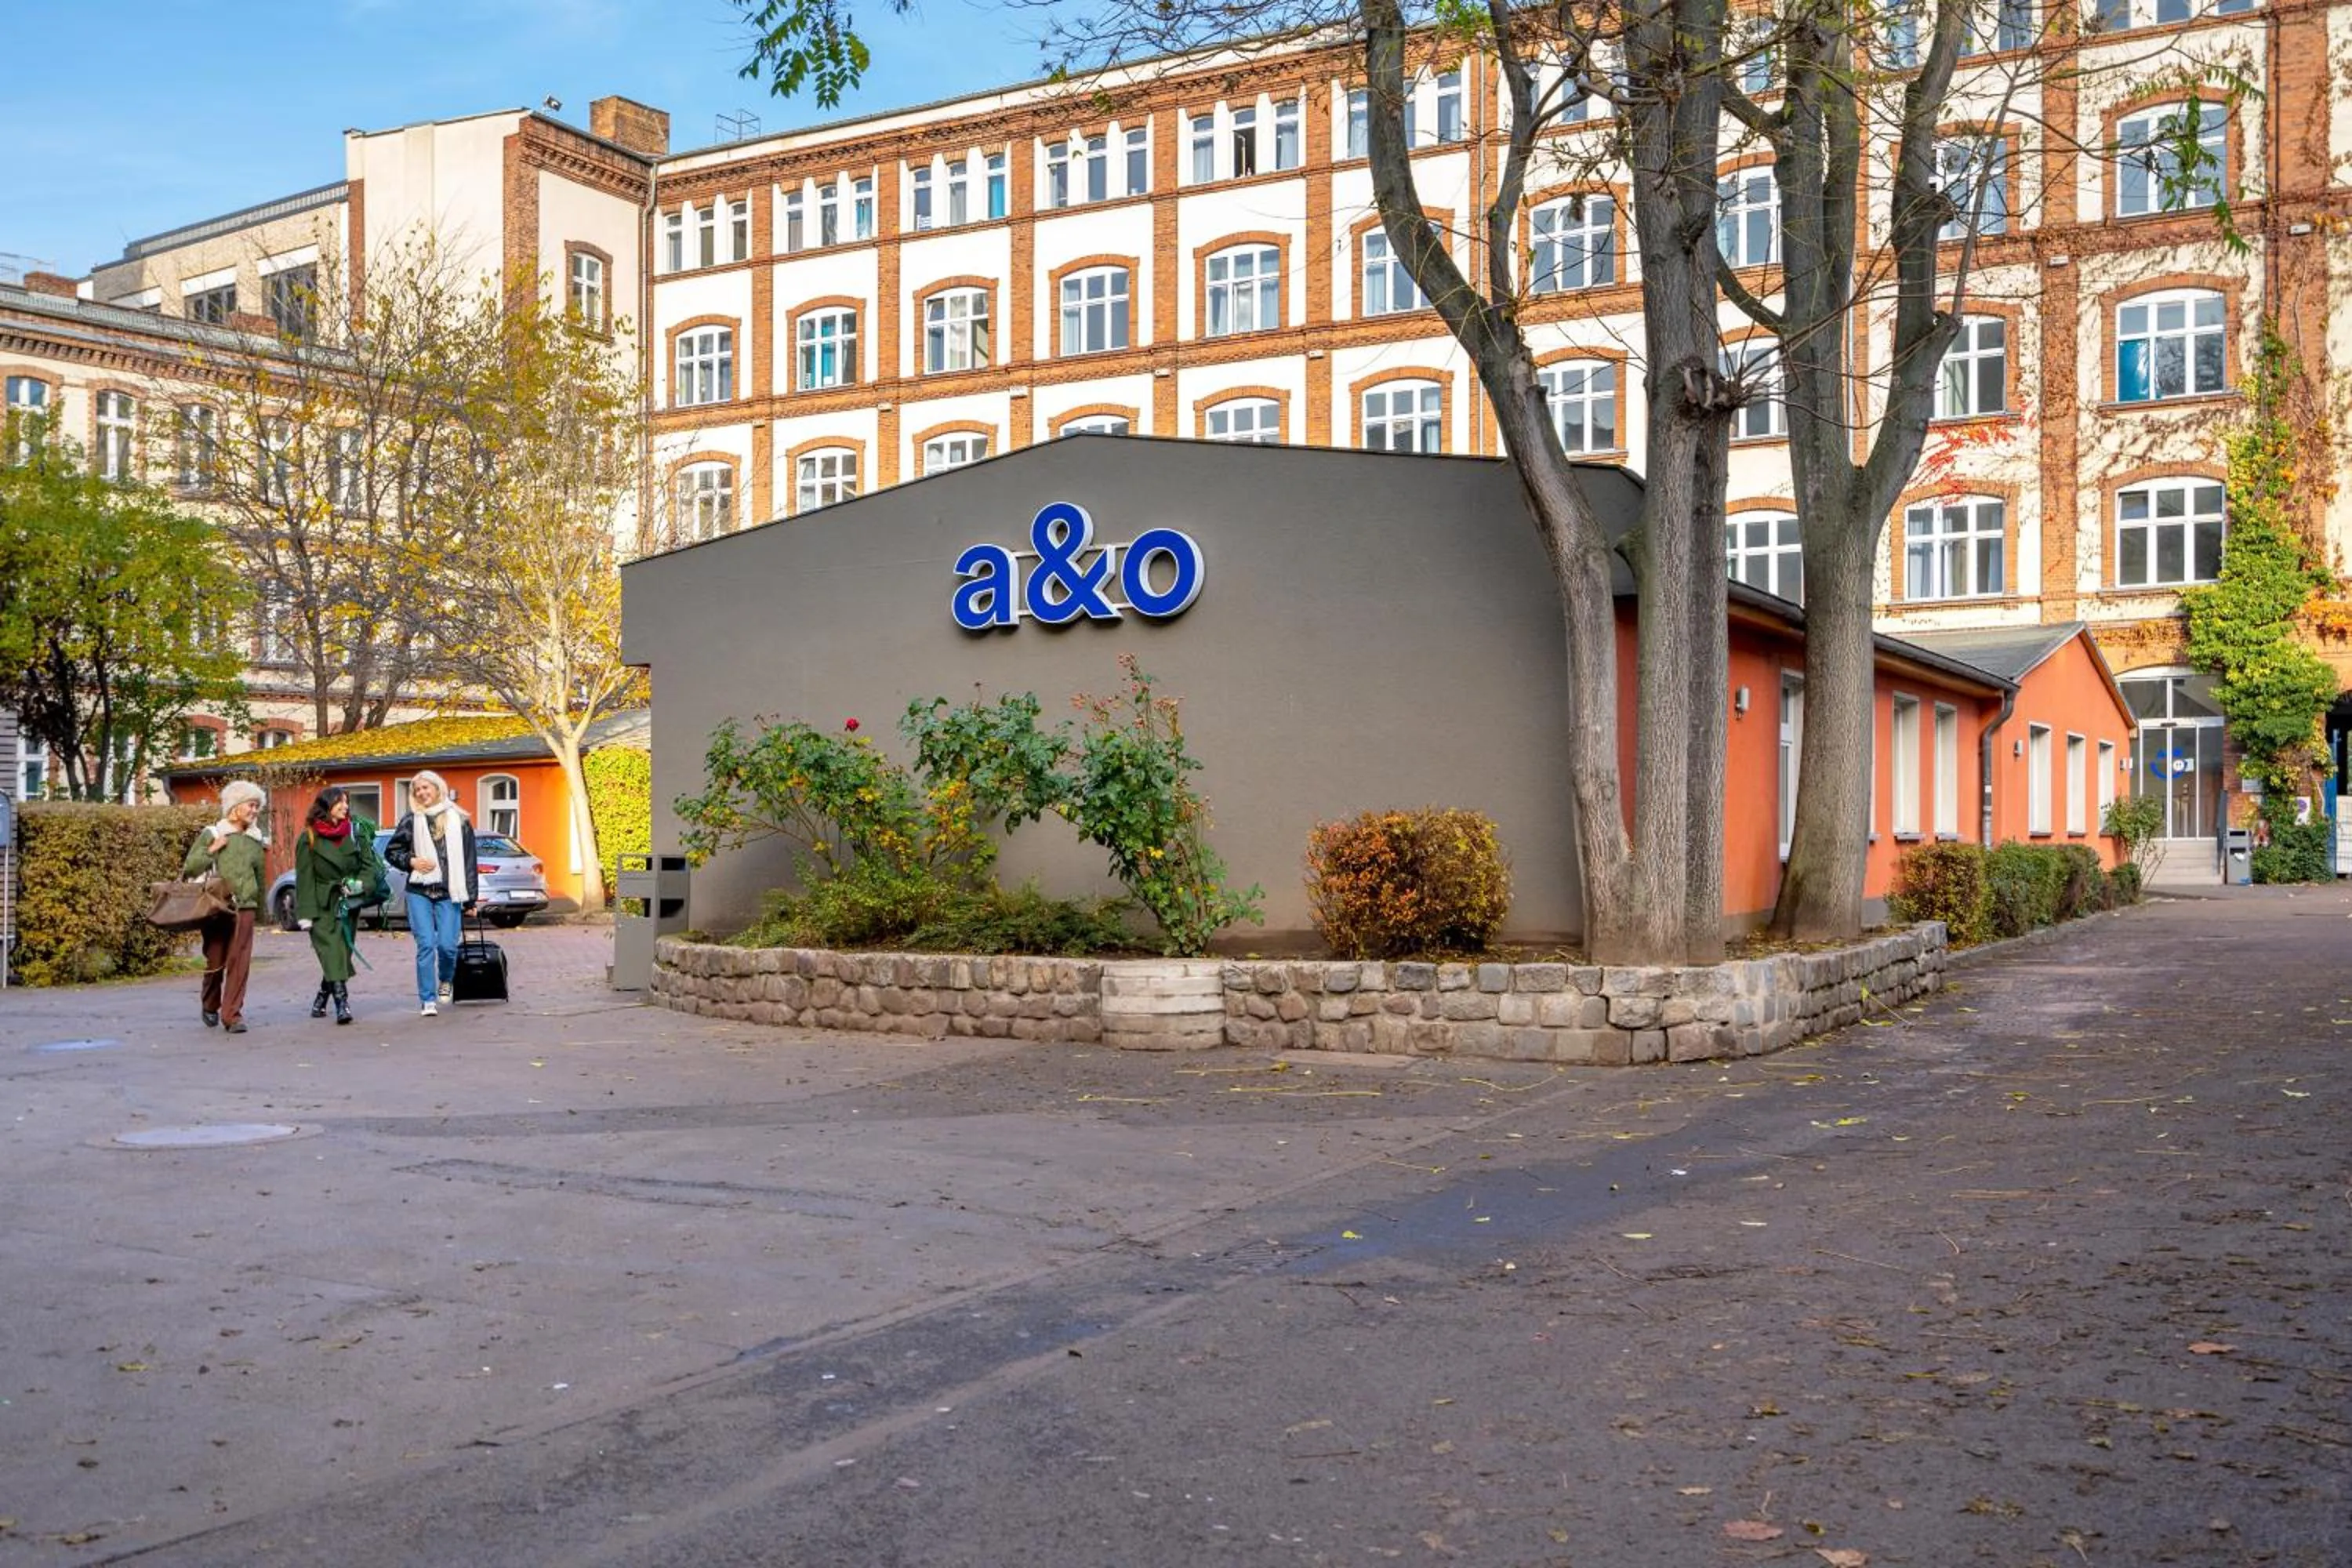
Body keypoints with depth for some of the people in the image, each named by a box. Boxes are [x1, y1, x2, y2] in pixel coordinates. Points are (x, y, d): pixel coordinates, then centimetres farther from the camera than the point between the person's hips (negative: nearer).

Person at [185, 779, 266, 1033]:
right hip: (216, 908, -2)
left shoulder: (255, 840, 13)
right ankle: (210, 1006, 29)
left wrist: (263, 908, 23)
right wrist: (212, 849, -11)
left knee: (240, 963, -8)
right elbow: (189, 868, -2)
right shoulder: (212, 834, 3)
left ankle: (232, 1015, -5)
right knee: (215, 962, 4)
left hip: (244, 908, 2)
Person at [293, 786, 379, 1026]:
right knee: (331, 954, -14)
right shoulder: (309, 838, -1)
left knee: (342, 954, 6)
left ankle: (321, 1000, 24)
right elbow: (304, 877, -4)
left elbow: (369, 864, 9)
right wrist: (305, 913, -10)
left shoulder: (356, 831, 8)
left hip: (348, 905, 3)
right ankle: (342, 1002, -20)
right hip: (322, 905, -3)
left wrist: (360, 883, -12)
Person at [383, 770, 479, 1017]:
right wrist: (411, 861, -5)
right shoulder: (411, 822, 6)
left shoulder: (459, 821, 5)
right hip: (419, 893, 0)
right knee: (426, 945, -6)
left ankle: (445, 981, 27)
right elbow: (390, 851, 15)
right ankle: (428, 1000, 0)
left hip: (449, 894, 0)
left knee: (448, 945, -5)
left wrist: (471, 898, 3)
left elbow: (470, 861, 6)